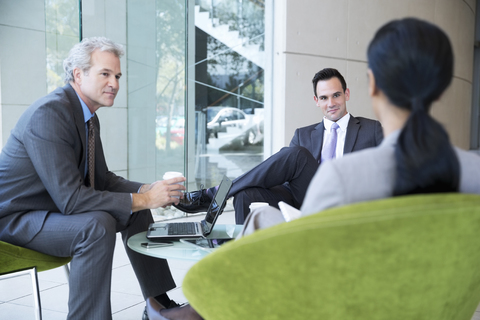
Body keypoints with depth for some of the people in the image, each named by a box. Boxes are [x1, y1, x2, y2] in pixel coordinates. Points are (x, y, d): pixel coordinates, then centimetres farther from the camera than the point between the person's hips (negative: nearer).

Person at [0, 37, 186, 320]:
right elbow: (70, 198, -32)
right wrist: (144, 199, -29)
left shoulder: (90, 117, 4)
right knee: (97, 225, -33)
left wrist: (147, 190, -9)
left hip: (57, 206, 10)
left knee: (136, 209, 9)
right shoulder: (49, 112, -26)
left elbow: (102, 179, 10)